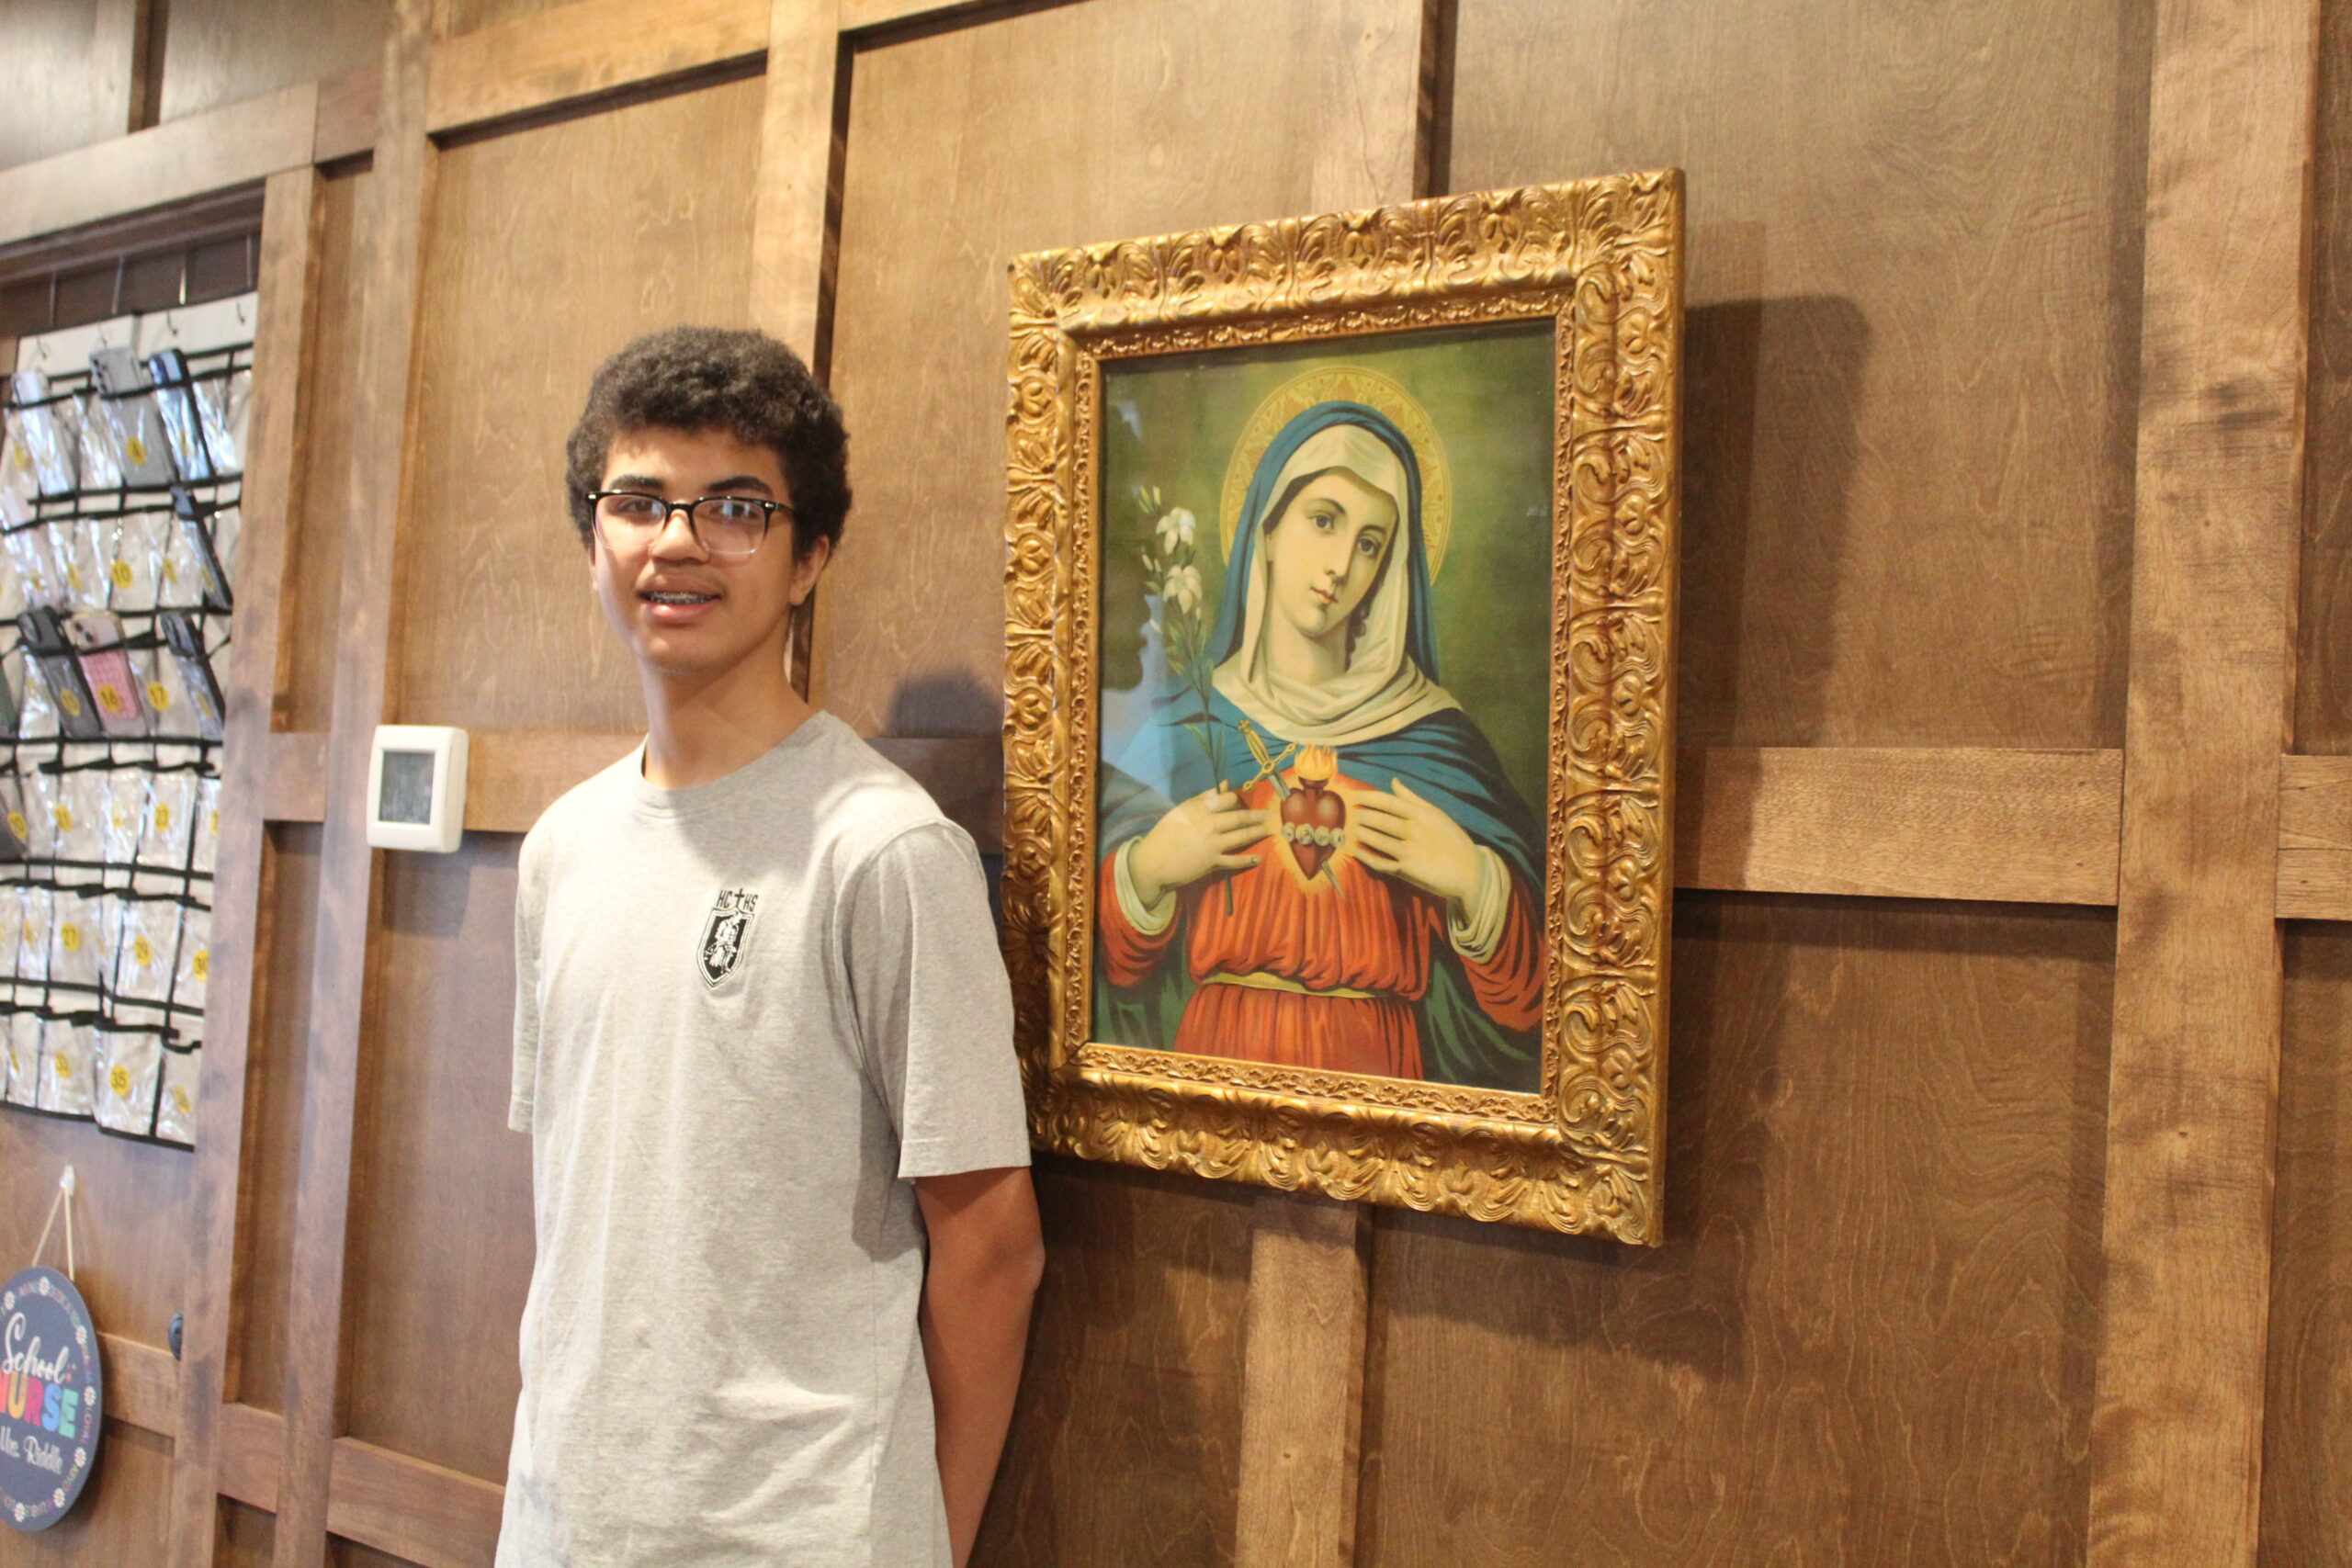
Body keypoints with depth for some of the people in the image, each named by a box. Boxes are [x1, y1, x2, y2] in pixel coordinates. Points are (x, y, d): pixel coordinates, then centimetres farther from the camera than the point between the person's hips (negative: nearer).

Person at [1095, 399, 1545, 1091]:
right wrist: (1144, 873, -7)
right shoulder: (1185, 729, 5)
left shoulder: (1434, 739, 3)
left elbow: (1521, 1005, 2)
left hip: (1381, 1076, 0)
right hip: (1214, 1062, 0)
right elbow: (1114, 975, 9)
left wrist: (1473, 884, -13)